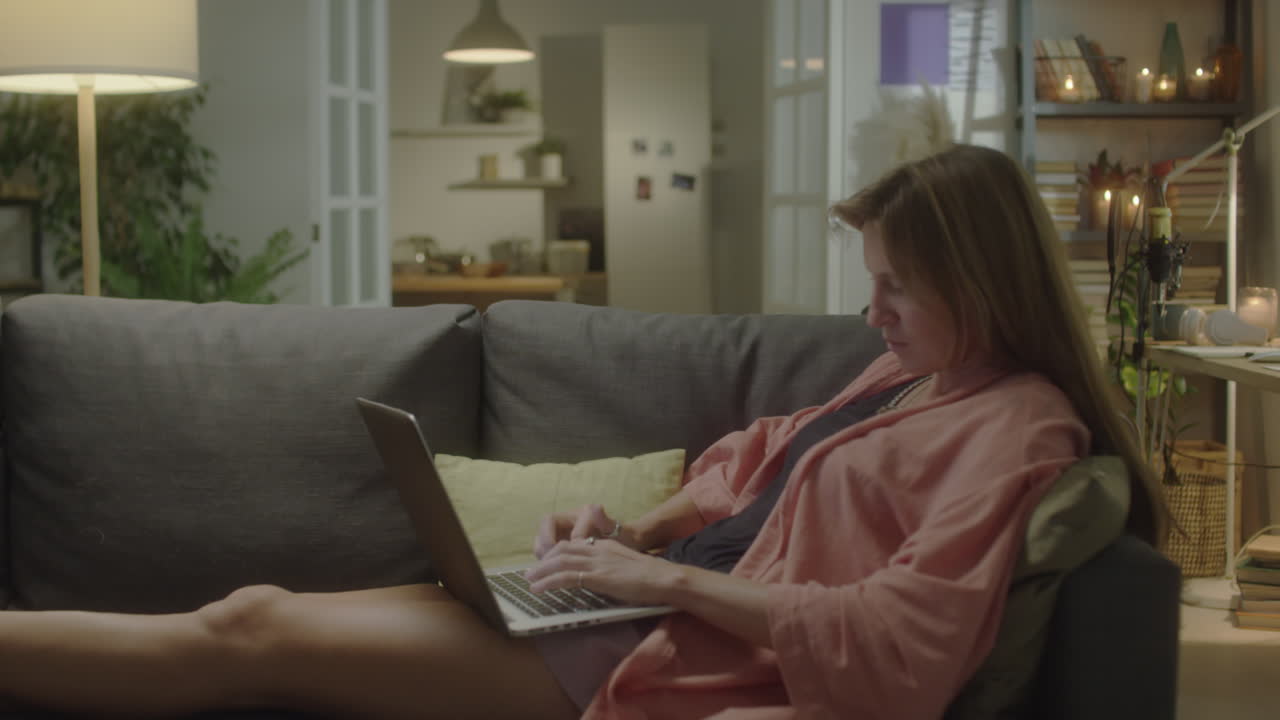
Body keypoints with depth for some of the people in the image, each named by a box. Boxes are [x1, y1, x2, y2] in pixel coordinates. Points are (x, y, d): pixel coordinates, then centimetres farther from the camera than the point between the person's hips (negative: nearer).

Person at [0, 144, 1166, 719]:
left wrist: (670, 578, -18)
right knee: (259, 614, 0)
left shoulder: (1016, 428, -13)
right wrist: (637, 532, 4)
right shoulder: (905, 375, 14)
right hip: (653, 605, 8)